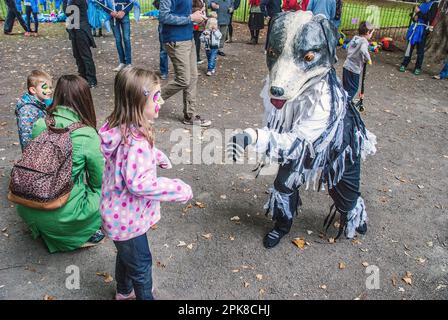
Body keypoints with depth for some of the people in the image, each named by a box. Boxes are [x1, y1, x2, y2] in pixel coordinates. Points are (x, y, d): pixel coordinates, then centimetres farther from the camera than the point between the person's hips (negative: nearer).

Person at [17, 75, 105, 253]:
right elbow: (99, 181, -6)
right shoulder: (87, 135, -19)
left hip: (28, 211, 5)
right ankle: (81, 237, 9)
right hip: (64, 217, -5)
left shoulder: (39, 125, -5)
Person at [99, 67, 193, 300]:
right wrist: (179, 189, -31)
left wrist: (157, 156, 11)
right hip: (128, 219, -9)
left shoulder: (120, 127, -5)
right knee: (140, 264, 15)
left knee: (126, 253, 32)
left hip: (118, 213, 10)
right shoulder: (136, 141, -34)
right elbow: (138, 182, -38)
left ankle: (124, 291, 56)